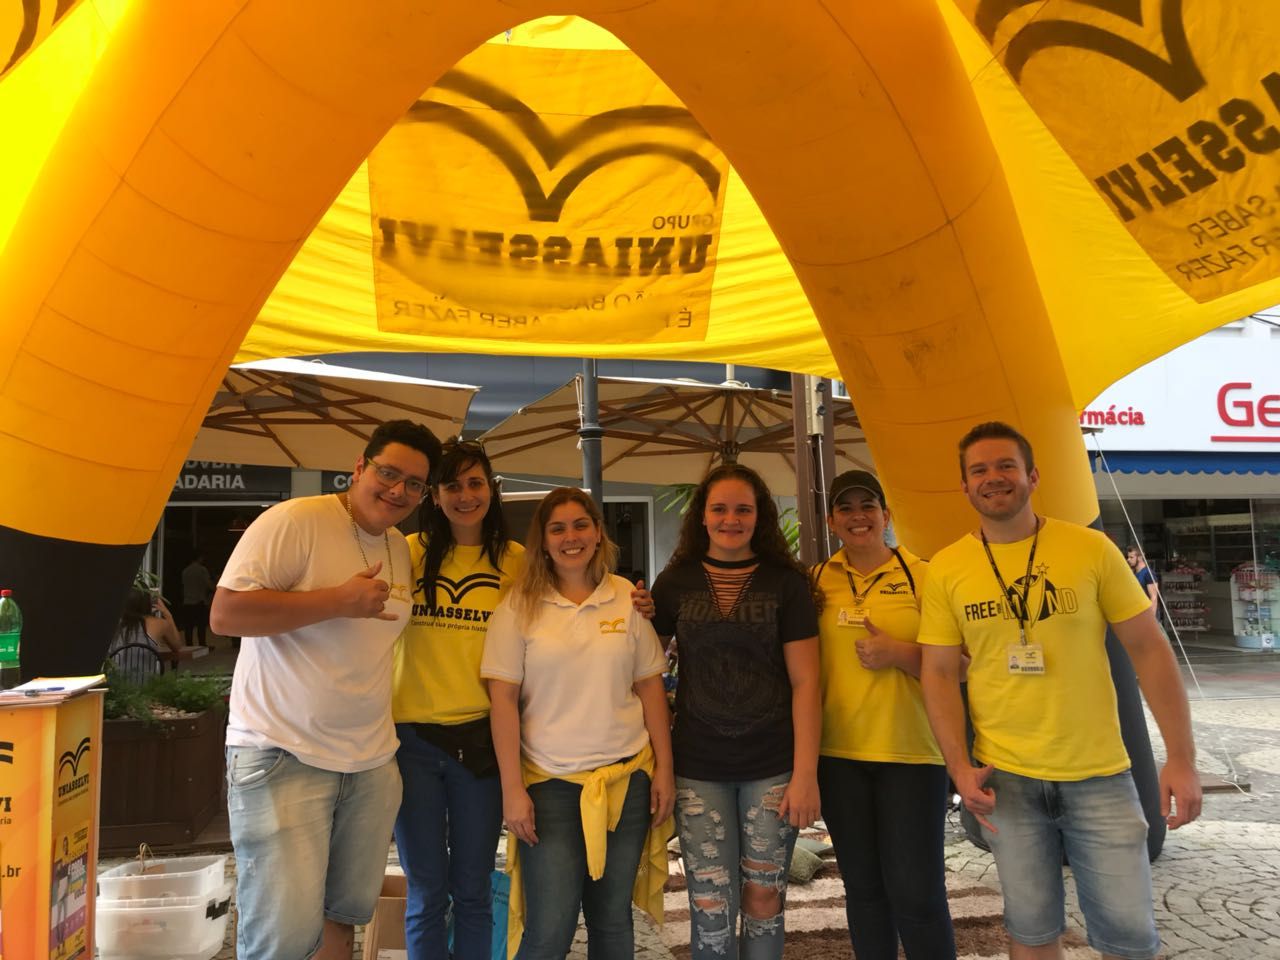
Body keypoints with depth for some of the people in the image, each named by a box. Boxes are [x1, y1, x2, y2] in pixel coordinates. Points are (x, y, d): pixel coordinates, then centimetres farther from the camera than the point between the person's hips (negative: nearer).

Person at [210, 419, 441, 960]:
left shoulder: (401, 549, 11)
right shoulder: (294, 520, -12)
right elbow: (225, 614, -20)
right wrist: (340, 600, -21)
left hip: (371, 763, 7)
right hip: (282, 757, -7)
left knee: (346, 912, 16)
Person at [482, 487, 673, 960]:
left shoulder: (628, 599, 2)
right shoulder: (520, 604, -4)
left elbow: (650, 688, 6)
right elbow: (503, 700, -5)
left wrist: (664, 769, 3)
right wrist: (512, 789, -8)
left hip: (627, 779, 2)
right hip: (550, 784, -2)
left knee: (612, 919, 13)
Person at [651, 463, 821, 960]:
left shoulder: (786, 582, -1)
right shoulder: (676, 581, 3)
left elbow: (804, 682, -3)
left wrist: (805, 773, -8)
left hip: (773, 767, 0)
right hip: (698, 769, 1)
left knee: (763, 900, 10)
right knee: (711, 908, 5)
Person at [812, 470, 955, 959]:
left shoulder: (921, 575, -3)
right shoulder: (817, 581, 3)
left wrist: (898, 653, -16)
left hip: (912, 753, -2)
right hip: (838, 754, 3)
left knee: (916, 891, 0)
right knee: (863, 886, 14)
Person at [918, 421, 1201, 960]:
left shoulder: (1091, 548, -3)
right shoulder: (945, 569, -2)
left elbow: (1148, 649, -1)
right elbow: (939, 674, 1)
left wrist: (1181, 758, -5)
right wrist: (960, 768, -8)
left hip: (1099, 774, 0)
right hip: (1004, 777, 1)